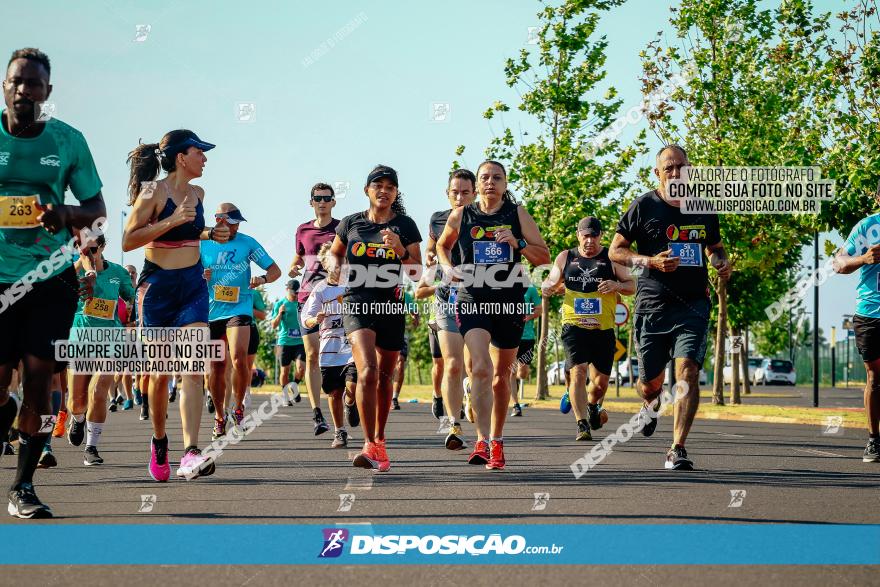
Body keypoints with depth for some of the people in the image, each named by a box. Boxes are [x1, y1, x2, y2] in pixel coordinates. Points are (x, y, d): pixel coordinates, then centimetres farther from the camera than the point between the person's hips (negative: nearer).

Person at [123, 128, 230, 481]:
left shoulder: (197, 194, 9)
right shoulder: (154, 192, -10)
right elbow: (128, 241, -15)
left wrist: (210, 234, 9)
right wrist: (172, 220, -22)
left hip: (193, 286, 4)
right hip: (158, 285, -4)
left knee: (194, 368, -13)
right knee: (161, 373, 3)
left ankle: (190, 454, -22)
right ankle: (159, 444, 26)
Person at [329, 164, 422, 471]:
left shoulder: (406, 226, 3)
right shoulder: (350, 224, 4)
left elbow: (417, 272, 1)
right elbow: (335, 253, 21)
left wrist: (400, 250, -17)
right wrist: (335, 268, -1)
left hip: (391, 307, 2)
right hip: (357, 304, -2)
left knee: (384, 376, 13)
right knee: (367, 370, -21)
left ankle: (380, 441, 30)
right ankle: (371, 446, -24)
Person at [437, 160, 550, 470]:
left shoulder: (518, 214, 3)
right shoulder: (461, 216, 4)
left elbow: (544, 257, 2)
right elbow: (442, 246, 22)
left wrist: (518, 243, -15)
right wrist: (448, 268, 3)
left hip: (510, 302, 2)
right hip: (472, 301, -2)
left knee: (501, 374, 12)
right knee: (481, 367, -22)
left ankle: (497, 442, 27)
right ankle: (482, 441, -26)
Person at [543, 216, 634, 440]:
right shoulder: (565, 258, 8)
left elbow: (632, 286, 5)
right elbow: (552, 282, 18)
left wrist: (616, 285, -17)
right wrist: (548, 287, -6)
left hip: (604, 329, 1)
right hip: (574, 327, 0)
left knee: (600, 380, 8)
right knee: (578, 372, -19)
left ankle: (592, 406, 42)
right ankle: (582, 424, -16)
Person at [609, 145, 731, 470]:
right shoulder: (644, 206, 0)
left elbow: (715, 246, 26)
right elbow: (615, 251, 1)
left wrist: (722, 263, 2)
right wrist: (650, 261, -15)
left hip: (693, 305, 1)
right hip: (652, 305, -1)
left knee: (687, 371, -17)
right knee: (650, 382, 7)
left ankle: (677, 450, -14)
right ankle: (652, 405, 45)